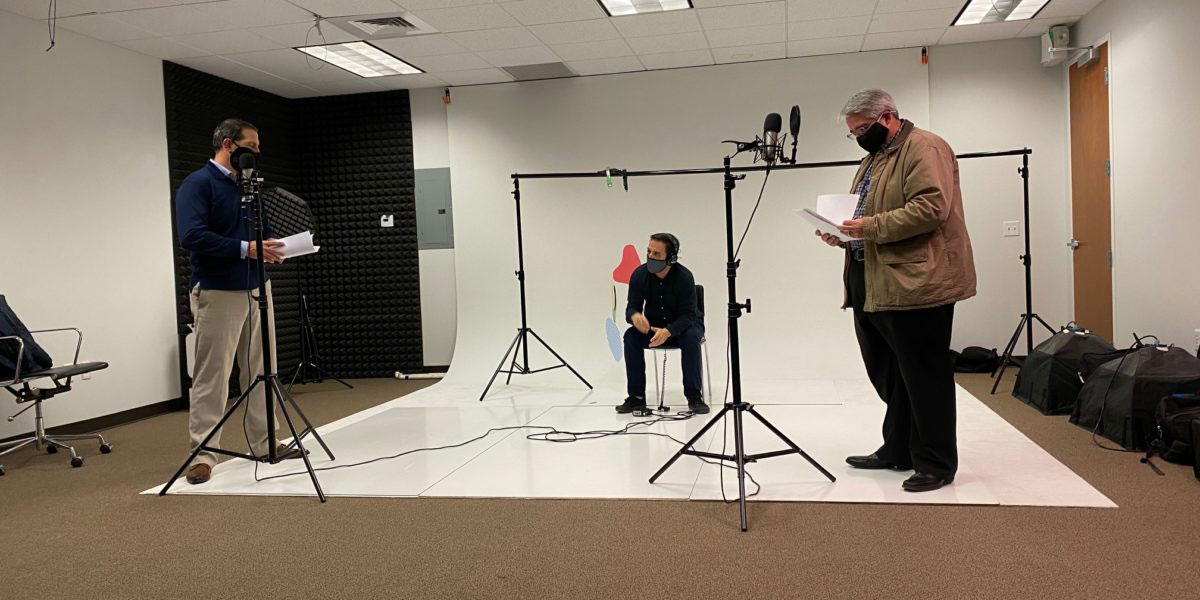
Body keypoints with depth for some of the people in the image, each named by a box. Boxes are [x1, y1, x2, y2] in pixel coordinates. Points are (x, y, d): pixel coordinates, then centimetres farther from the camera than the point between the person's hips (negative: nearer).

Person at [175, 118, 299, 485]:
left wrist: (272, 245, 0)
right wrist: (245, 248, -23)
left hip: (257, 289, 8)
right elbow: (192, 236, -20)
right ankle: (203, 454, 5)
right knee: (211, 377, -3)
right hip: (218, 293, -7)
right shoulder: (198, 184, -9)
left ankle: (265, 444, 21)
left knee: (260, 372, 12)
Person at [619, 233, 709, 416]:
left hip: (683, 325, -3)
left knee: (691, 337, -35)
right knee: (631, 336, -24)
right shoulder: (639, 275, -15)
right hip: (653, 325, 3)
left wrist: (668, 331, -43)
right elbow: (631, 307, -12)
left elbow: (688, 315, -25)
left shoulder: (684, 276, -25)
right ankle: (637, 397, -17)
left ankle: (694, 396, -22)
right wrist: (635, 316, -39)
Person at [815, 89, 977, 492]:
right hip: (872, 285, 10)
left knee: (924, 377, -2)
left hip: (914, 283, -10)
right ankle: (897, 451, 26)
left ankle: (936, 464, 8)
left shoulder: (924, 149, -7)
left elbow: (931, 207, -21)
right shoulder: (874, 158, 23)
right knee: (886, 373, 14)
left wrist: (871, 226, -22)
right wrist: (844, 233, 9)